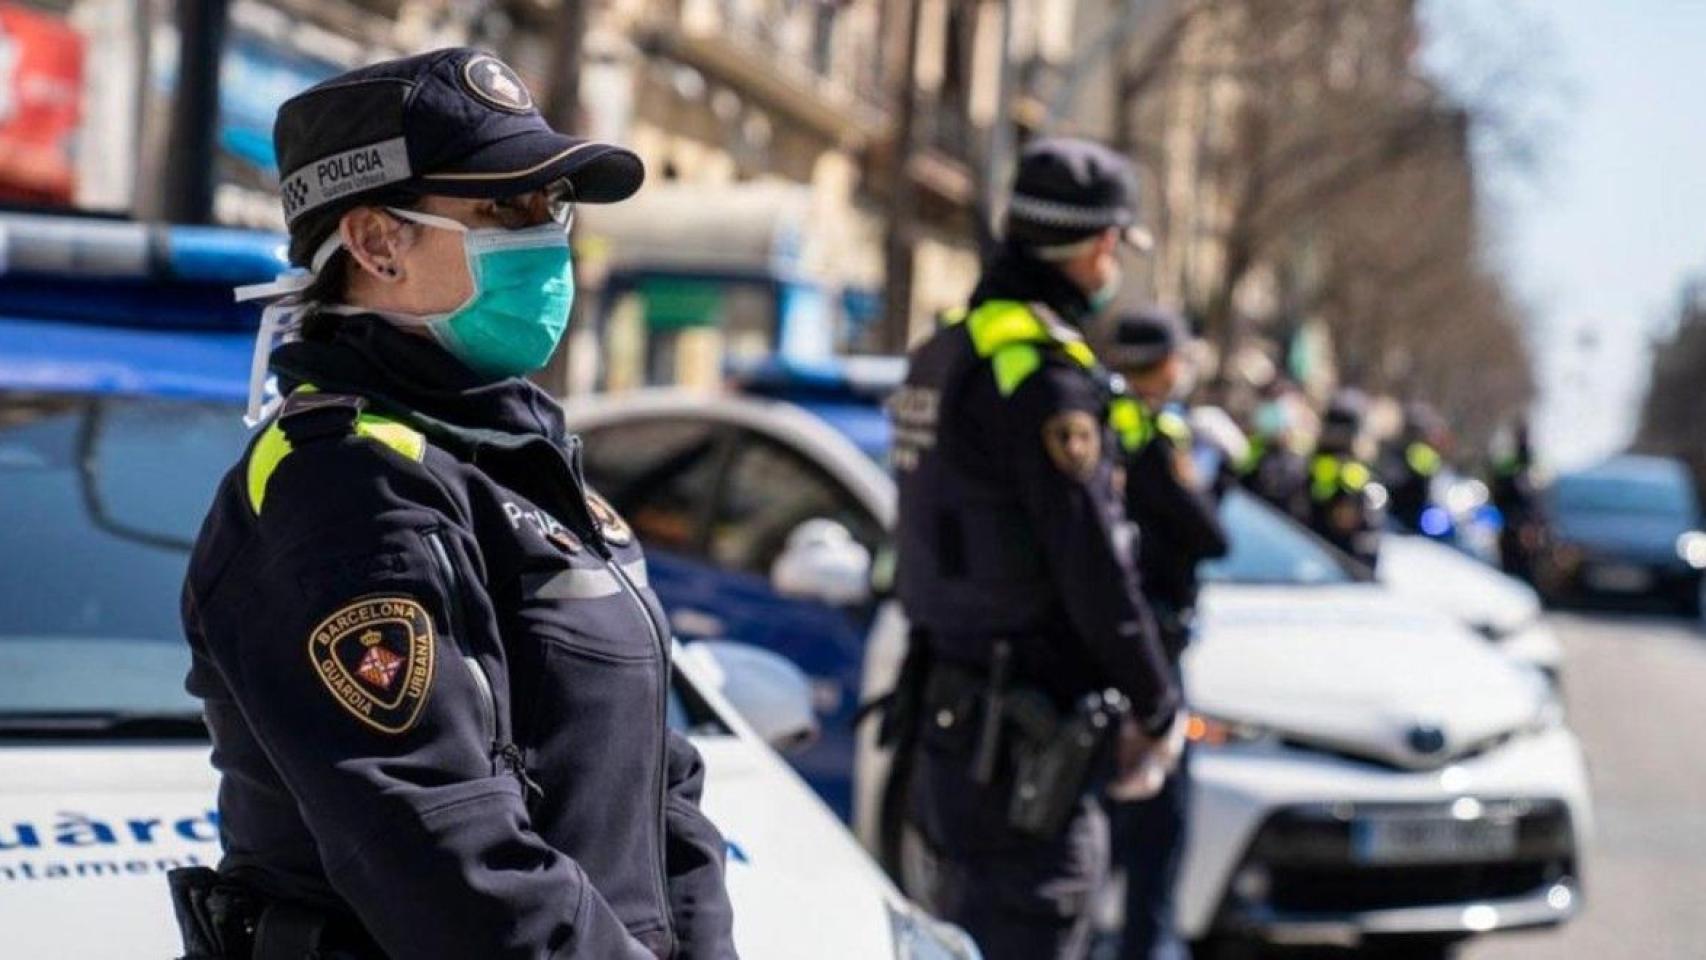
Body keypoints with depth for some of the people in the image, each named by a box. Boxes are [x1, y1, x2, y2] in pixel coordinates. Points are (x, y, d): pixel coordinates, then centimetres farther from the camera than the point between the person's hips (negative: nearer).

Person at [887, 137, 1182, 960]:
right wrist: (1157, 707, -7)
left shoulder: (945, 354, 14)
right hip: (1022, 740, -10)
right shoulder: (1044, 370, -17)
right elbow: (1092, 562, -18)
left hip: (951, 705, 10)